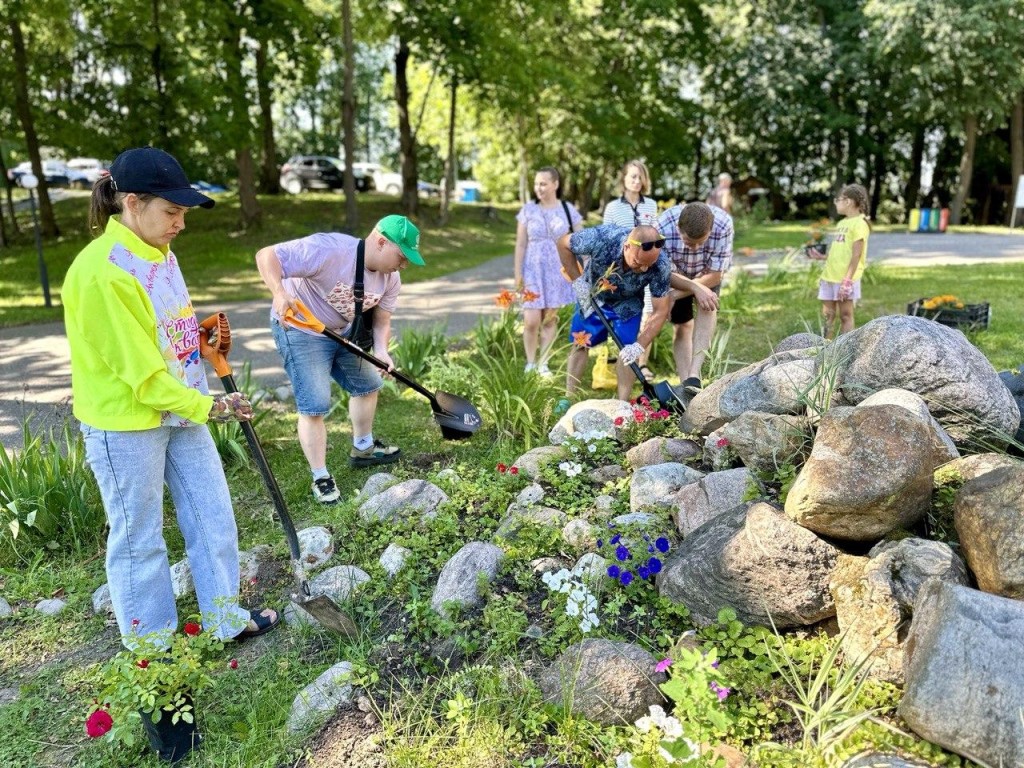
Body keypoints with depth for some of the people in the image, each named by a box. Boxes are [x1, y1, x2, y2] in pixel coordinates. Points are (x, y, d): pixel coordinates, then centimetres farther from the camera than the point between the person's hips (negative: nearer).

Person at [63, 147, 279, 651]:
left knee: (213, 516, 15)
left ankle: (225, 618, 33)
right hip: (126, 424, -8)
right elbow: (140, 373, -21)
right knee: (139, 538, 10)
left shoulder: (158, 251, 3)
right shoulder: (101, 272, -23)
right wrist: (207, 407, -15)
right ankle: (150, 638, 32)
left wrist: (203, 337, -1)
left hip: (180, 410, 8)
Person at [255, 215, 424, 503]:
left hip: (344, 332, 8)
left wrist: (381, 350, -23)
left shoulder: (390, 279, -10)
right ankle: (320, 477, 8)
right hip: (300, 330, -8)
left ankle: (362, 449, 39)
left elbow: (381, 320, -3)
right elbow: (266, 255, -31)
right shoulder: (328, 250, -33)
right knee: (315, 406, -9)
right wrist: (279, 293, -48)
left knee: (367, 384, 17)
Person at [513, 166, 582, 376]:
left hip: (557, 272, 1)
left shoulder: (569, 210, 1)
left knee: (550, 318, 7)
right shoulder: (528, 210, 2)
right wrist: (518, 273, -2)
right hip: (533, 271, -1)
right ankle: (530, 363, 11)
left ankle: (542, 363, 18)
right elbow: (520, 244, 3)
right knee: (531, 321, -7)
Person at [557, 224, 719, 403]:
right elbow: (563, 243, -21)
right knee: (580, 345, 5)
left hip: (627, 303, 0)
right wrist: (577, 280, -23)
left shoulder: (661, 266, -36)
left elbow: (660, 311, -24)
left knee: (627, 351, -7)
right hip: (591, 295, 0)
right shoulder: (600, 238, -40)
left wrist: (639, 346, -31)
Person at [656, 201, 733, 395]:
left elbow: (714, 276, -26)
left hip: (709, 270, 0)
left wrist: (674, 295, -30)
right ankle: (686, 385, 2)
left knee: (707, 305, -26)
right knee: (682, 325, -5)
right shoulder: (663, 228, -38)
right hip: (675, 272, 0)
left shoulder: (723, 225, -37)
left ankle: (694, 374, -29)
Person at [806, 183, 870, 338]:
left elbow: (856, 255, -14)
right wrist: (822, 257, 9)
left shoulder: (859, 223, -8)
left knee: (845, 315, -2)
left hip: (845, 279, -8)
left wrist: (847, 280, -19)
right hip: (829, 276, 8)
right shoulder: (842, 223, 17)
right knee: (827, 314, 8)